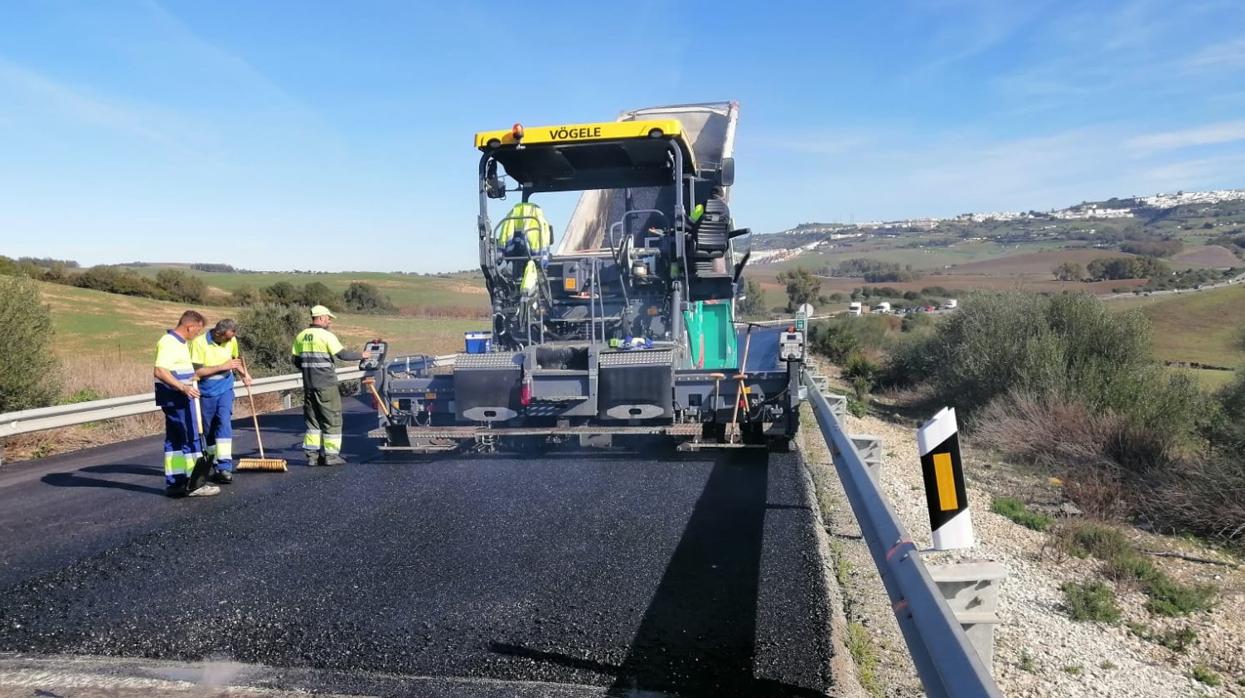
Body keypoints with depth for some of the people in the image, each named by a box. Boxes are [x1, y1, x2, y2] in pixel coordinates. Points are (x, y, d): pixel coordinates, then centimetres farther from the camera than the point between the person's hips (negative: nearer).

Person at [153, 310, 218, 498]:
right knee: (191, 438, -7)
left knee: (175, 439, 12)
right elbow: (160, 371, -26)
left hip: (180, 398, 10)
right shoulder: (168, 343, -16)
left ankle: (174, 483, 17)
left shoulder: (180, 342, 15)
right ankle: (195, 484, -3)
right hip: (176, 399, -10)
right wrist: (182, 387, -33)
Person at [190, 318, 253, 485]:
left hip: (225, 390, 2)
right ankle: (214, 465, 23)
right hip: (205, 392, -2)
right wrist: (223, 366, -22)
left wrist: (244, 373, 9)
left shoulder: (231, 340, -1)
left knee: (224, 423, -15)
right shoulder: (199, 343, -15)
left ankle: (224, 467, -19)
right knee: (208, 430, 9)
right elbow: (197, 371, -20)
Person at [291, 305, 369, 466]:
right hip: (326, 385, -6)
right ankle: (331, 455, 4)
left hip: (308, 385, 6)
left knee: (312, 419, 13)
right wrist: (361, 355, 0)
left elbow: (296, 361, 12)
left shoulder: (300, 337, 8)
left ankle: (312, 454, 13)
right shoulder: (326, 336, -12)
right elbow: (343, 354, -14)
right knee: (332, 419, 3)